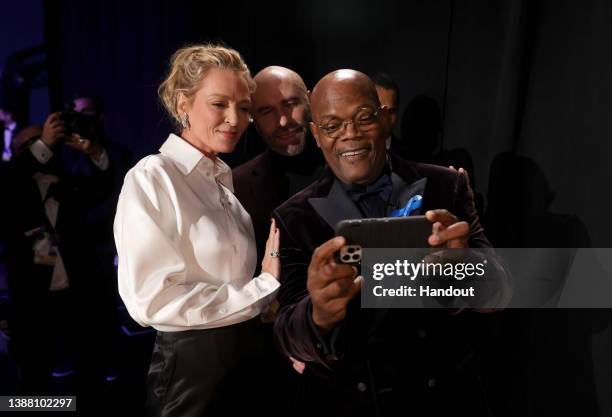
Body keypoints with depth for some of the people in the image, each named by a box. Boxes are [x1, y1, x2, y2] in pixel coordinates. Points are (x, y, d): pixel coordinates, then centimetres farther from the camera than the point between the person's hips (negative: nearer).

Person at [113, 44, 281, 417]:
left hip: (247, 356, 7)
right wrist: (265, 286, -16)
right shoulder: (152, 178, -15)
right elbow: (153, 299, -22)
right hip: (193, 366, -7)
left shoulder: (223, 177, 7)